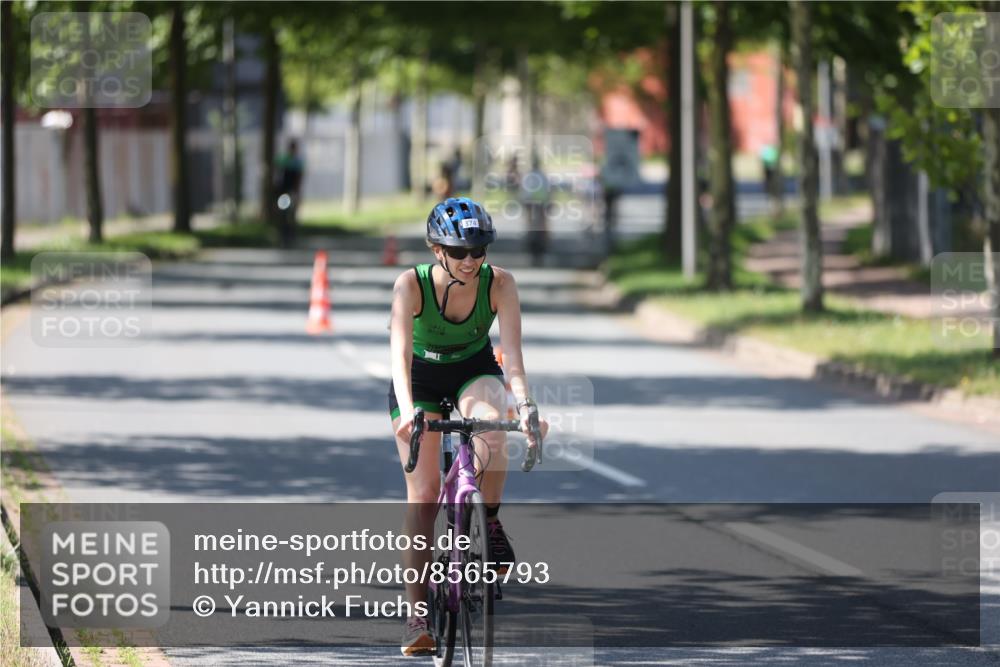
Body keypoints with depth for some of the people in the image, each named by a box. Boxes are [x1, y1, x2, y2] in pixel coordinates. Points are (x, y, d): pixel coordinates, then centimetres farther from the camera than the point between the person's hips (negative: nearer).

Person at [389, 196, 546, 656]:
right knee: (423, 492, -11)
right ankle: (417, 611, -7)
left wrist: (525, 403, -46)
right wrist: (406, 409, -53)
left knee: (491, 423, -35)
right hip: (421, 377, -1)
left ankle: (490, 522, -12)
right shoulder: (411, 285, -27)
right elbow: (400, 352, -37)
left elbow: (511, 351, -29)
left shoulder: (499, 284, -23)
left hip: (475, 371, 1)